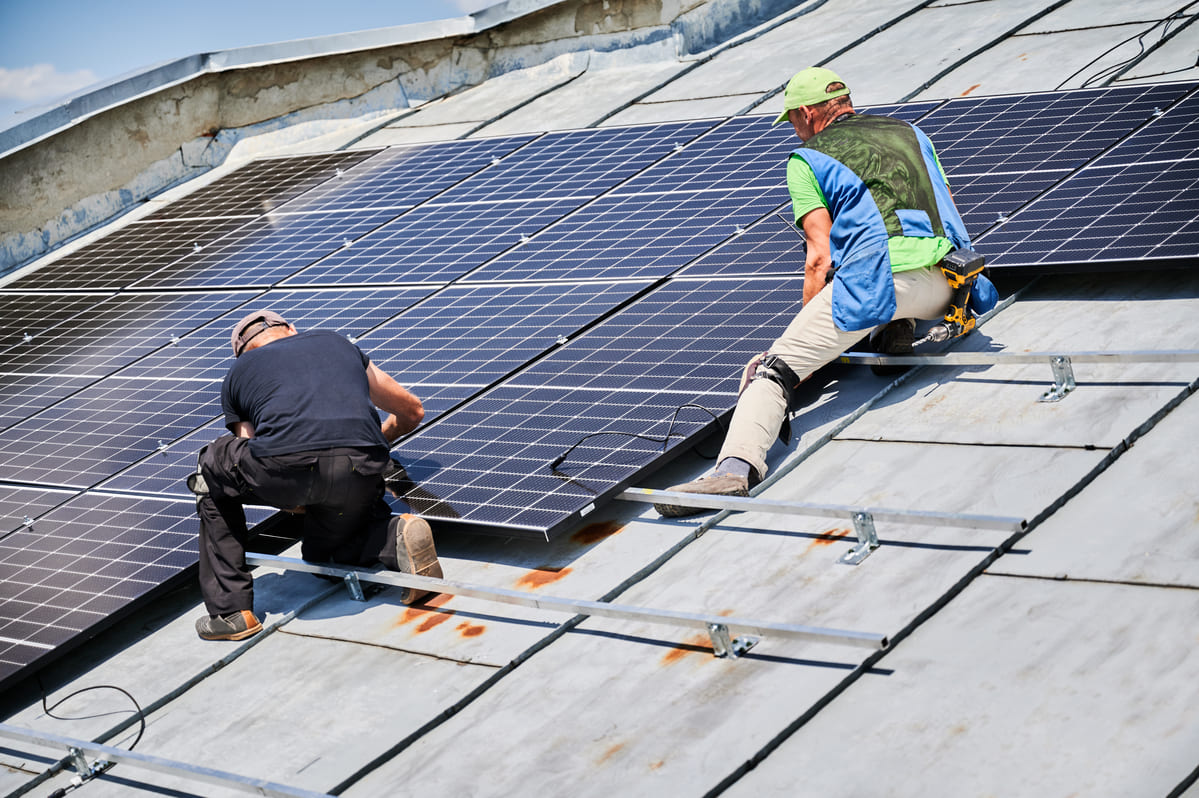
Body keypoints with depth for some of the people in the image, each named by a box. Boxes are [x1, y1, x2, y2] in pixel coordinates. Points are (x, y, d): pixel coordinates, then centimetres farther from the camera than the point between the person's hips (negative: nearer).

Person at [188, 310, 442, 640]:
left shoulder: (237, 373, 29)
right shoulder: (336, 343, 35)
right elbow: (412, 411, 44)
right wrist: (376, 439, 63)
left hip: (287, 467, -3)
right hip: (362, 473, 3)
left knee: (213, 471, 30)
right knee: (321, 556, 32)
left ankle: (231, 610, 23)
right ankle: (394, 537, 1)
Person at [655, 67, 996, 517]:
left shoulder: (806, 159, 13)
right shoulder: (910, 133, 28)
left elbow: (820, 256, 4)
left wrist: (809, 324, 15)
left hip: (876, 278, -5)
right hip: (945, 284, 6)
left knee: (776, 368, -6)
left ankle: (736, 467, -30)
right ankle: (897, 329, 16)